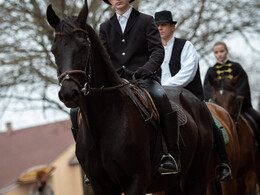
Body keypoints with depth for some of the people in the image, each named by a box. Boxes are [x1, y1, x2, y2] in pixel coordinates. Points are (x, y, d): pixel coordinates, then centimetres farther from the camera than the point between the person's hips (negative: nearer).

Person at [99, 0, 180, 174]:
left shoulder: (146, 21, 11)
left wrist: (148, 68, -21)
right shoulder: (105, 27, 21)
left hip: (144, 78, -4)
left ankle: (173, 156, -32)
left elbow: (158, 50, 1)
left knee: (161, 98, -35)